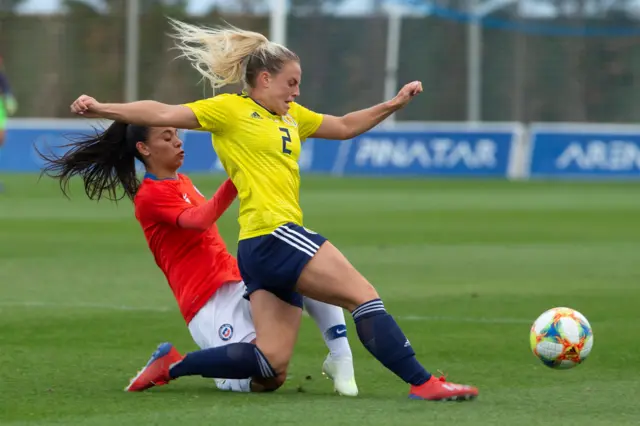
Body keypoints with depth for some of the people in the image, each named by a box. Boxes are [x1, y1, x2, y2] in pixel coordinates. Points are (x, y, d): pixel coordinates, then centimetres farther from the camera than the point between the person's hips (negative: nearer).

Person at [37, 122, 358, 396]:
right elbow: (199, 220, -25)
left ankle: (340, 357, -15)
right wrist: (235, 179, -35)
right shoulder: (149, 195, -8)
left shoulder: (182, 182, 20)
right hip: (209, 300, -8)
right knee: (266, 377, -23)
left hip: (236, 283, 8)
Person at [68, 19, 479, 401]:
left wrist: (394, 104, 24)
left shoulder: (292, 116, 22)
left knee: (271, 362, 2)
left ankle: (170, 367, 8)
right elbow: (164, 114, -8)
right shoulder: (229, 109, -1)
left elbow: (345, 126, 33)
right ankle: (423, 382, -12)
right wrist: (103, 109, -17)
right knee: (365, 296, -11)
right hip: (272, 233, -9)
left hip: (264, 251, 9)